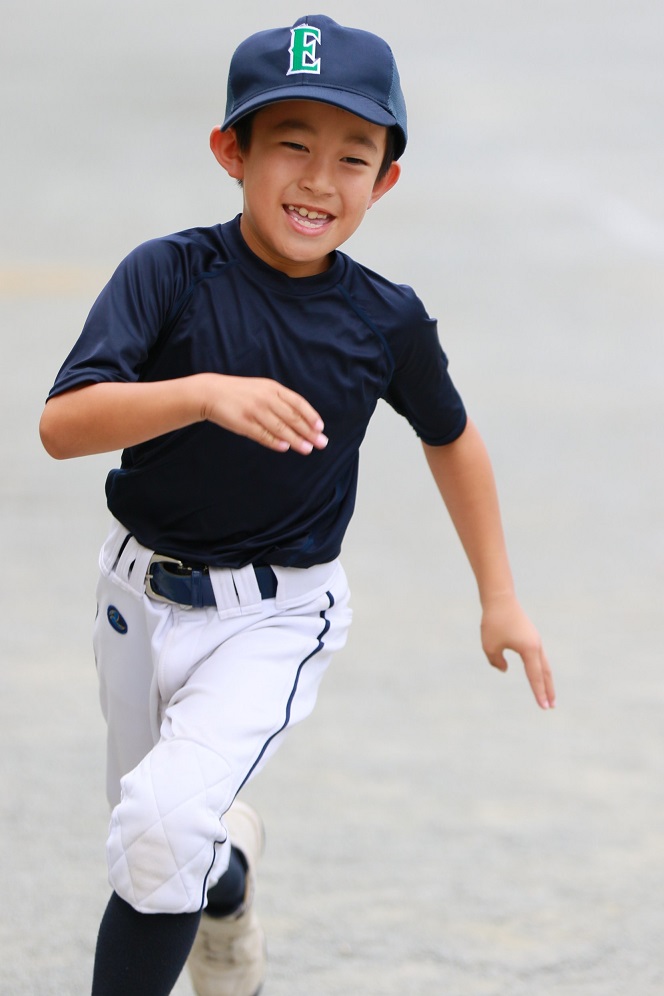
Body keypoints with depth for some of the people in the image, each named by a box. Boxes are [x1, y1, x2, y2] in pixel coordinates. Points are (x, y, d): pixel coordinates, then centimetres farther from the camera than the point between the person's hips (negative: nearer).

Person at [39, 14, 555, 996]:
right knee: (151, 842, 19)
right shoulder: (169, 275, -16)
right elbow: (62, 425, -28)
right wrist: (206, 394, -43)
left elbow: (450, 437, 10)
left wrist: (501, 599, 13)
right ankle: (228, 862, 52)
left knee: (166, 817, -25)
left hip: (276, 618, -2)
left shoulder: (387, 321, -10)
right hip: (144, 595, 2)